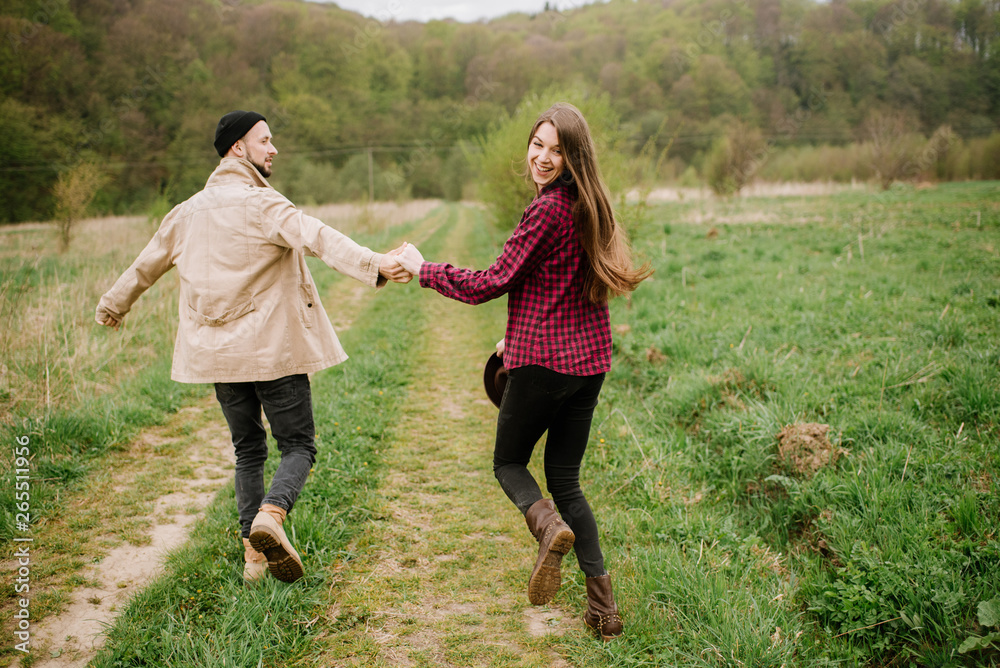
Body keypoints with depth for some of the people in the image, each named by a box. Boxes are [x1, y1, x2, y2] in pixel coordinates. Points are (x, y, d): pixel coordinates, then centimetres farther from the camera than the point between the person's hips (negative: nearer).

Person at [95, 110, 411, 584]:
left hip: (216, 350, 6)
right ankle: (271, 514, -23)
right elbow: (318, 239, -28)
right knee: (298, 444, 3)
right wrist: (374, 265, -40)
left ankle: (254, 554, 14)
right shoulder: (261, 203, -10)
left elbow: (147, 264, 25)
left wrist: (113, 306, 42)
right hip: (273, 347, -6)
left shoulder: (188, 211, 12)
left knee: (248, 449, 16)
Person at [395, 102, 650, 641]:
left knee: (508, 462, 15)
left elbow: (491, 284, -13)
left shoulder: (548, 209, -16)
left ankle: (549, 526, -15)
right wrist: (519, 338, 25)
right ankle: (602, 608, 11)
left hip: (542, 363, -7)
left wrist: (421, 268, -1)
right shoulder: (591, 205, 10)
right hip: (589, 360, 8)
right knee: (565, 480, 14)